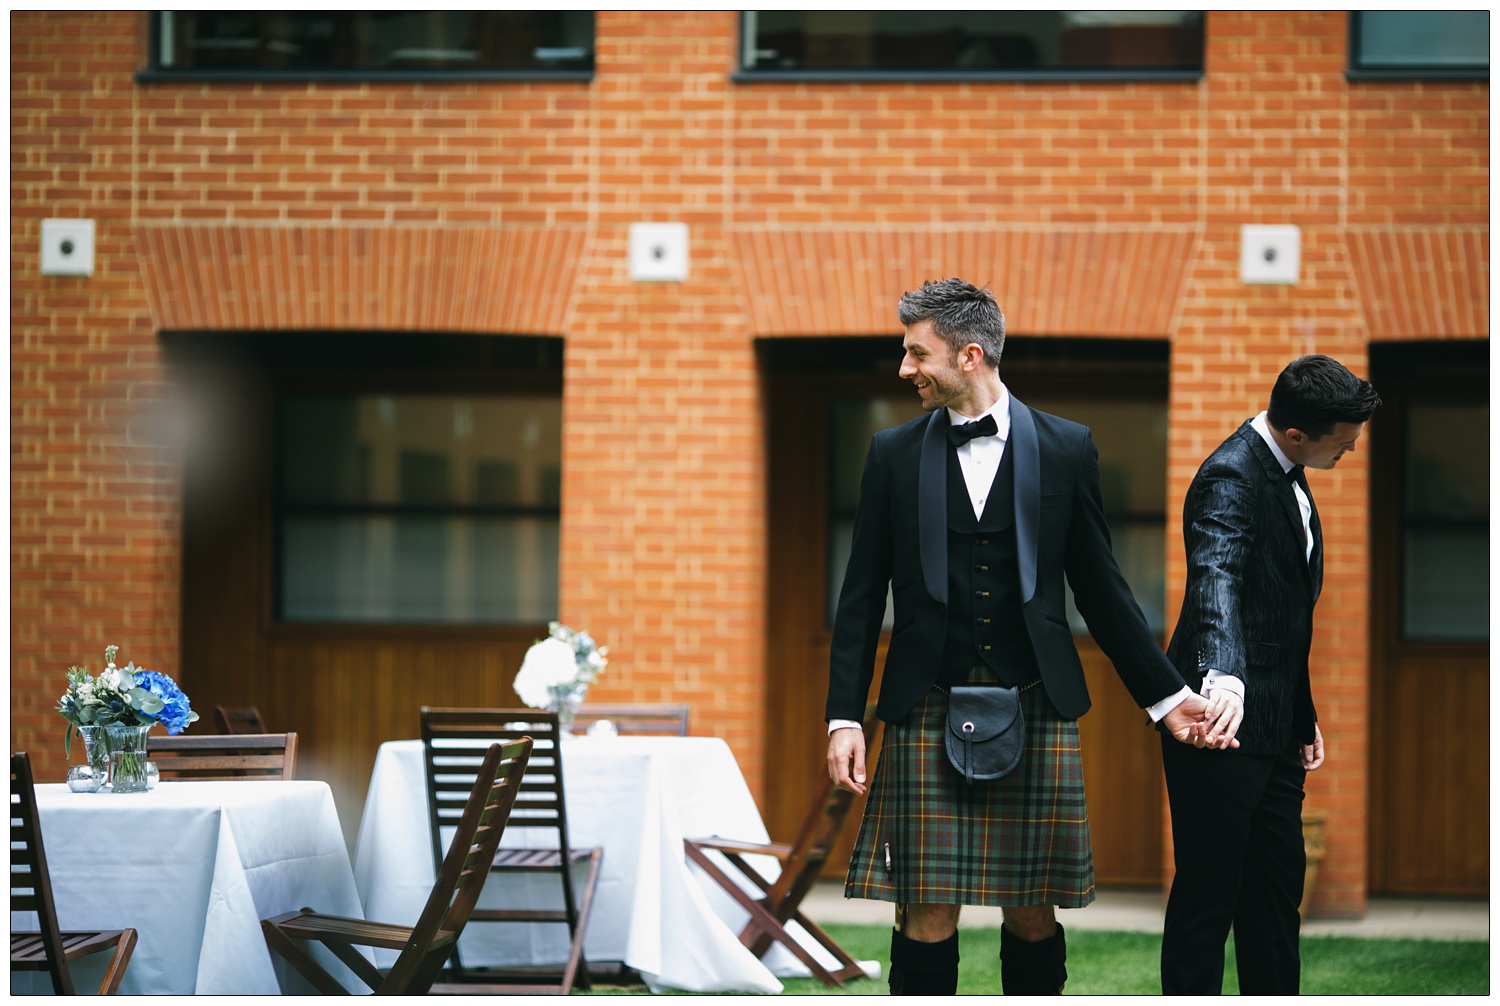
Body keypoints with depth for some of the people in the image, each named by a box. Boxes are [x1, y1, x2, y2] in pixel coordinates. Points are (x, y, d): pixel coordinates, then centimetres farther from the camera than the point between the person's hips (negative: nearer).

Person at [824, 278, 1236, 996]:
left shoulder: (1066, 449, 6)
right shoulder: (893, 454, 7)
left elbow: (1101, 589, 10)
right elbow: (861, 598, 8)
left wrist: (1168, 697, 7)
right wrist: (844, 718, 1)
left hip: (1036, 714, 0)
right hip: (929, 715, 0)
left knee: (1031, 912, 3)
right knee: (928, 912, -3)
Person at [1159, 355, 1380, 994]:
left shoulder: (1289, 478, 12)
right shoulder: (1231, 478, -19)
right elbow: (1216, 579, -38)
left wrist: (1304, 715, 21)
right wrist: (1223, 677, -55)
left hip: (1276, 728, 9)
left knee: (1279, 883, 14)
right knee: (1208, 891, -4)